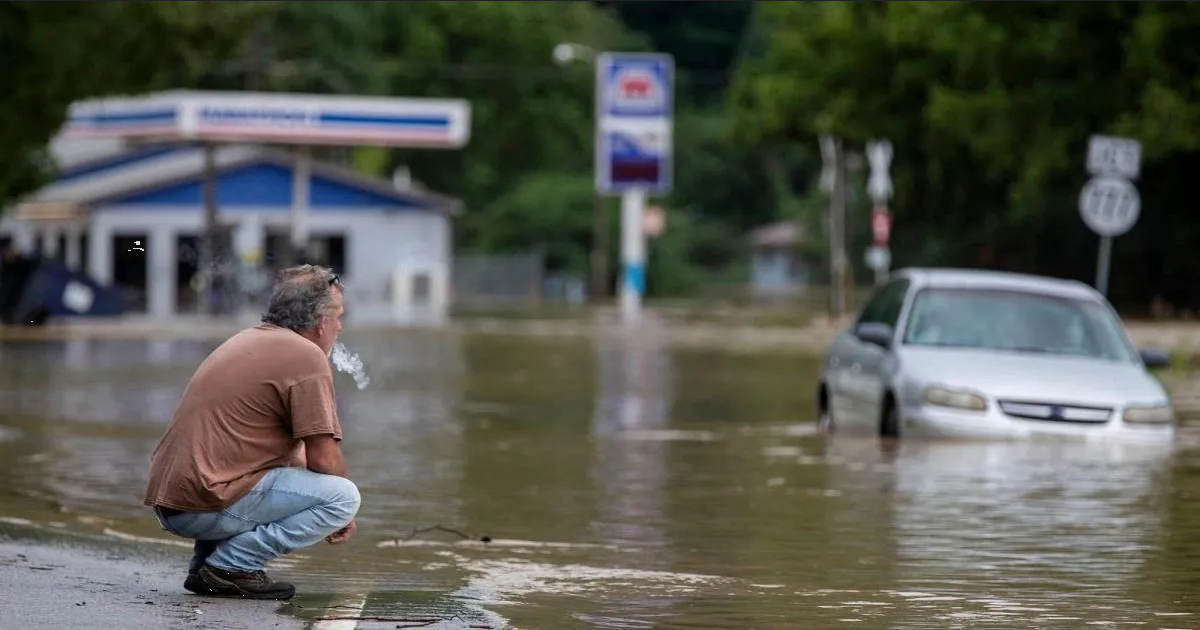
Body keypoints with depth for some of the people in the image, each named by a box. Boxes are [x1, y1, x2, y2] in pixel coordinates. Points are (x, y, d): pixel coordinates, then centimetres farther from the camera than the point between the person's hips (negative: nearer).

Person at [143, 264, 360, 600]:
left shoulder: (249, 339, 22)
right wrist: (341, 514, 9)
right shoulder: (306, 357, -7)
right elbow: (324, 461, -10)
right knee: (343, 496, -10)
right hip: (208, 506, -9)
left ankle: (205, 564, 16)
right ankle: (232, 565, -10)